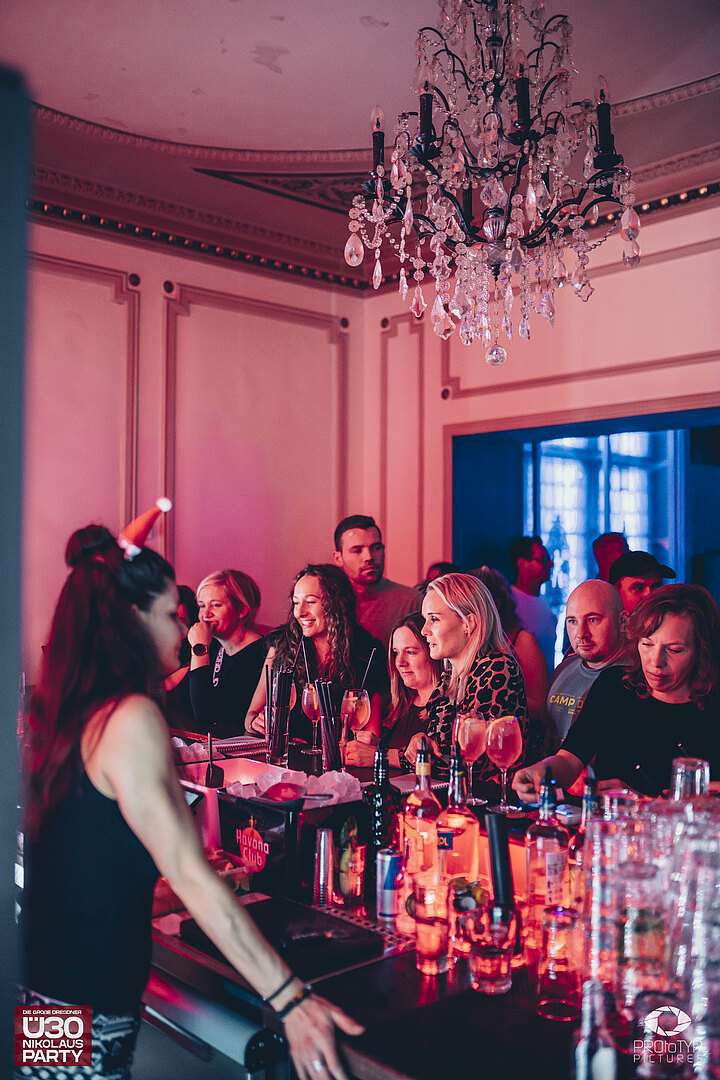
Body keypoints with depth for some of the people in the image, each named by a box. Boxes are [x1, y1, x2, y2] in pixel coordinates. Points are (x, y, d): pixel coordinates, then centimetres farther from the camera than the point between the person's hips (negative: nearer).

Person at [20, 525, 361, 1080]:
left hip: (37, 984, 8)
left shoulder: (58, 712, 6)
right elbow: (189, 874, -23)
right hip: (85, 1018, -8)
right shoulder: (131, 718, -19)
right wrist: (291, 1000, -22)